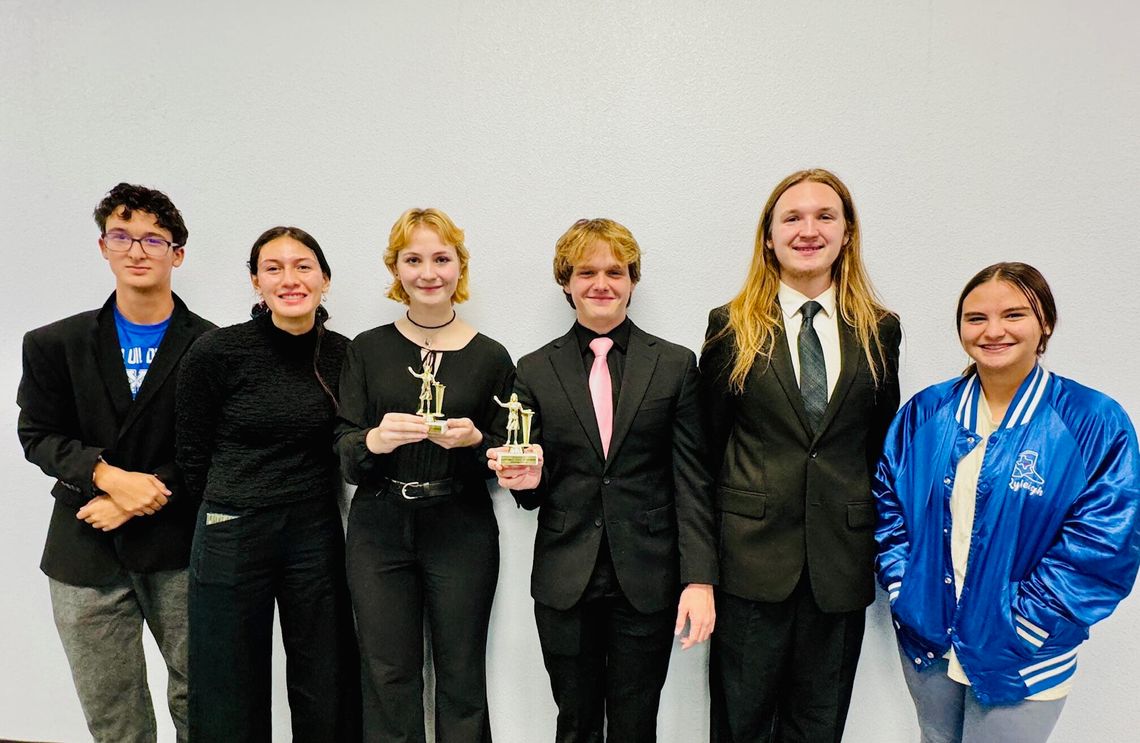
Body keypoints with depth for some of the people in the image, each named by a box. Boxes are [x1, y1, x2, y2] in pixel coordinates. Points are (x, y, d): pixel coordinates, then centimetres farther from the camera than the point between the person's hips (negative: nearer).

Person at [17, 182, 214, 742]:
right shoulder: (55, 344, 6)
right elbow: (37, 435, 4)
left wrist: (141, 498, -13)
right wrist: (108, 475, -14)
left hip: (180, 551, -2)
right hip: (86, 552, 2)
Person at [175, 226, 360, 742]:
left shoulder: (342, 354, -2)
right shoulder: (216, 352, -11)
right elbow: (193, 457, -1)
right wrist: (239, 507, 7)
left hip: (316, 534, 3)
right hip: (232, 537, -2)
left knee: (325, 694, 14)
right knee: (232, 699, 13)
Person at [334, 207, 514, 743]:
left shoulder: (490, 357, 1)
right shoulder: (368, 349, 3)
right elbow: (344, 453, 1)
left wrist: (474, 440, -16)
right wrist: (373, 440, -21)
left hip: (461, 532, -1)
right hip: (380, 531, 1)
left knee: (461, 680, 8)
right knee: (388, 683, 8)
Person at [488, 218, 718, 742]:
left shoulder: (674, 364, 1)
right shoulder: (536, 370, 4)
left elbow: (692, 480, -1)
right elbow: (534, 489, 7)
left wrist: (700, 579, -7)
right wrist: (529, 478, -16)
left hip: (647, 580, 0)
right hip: (565, 581, 1)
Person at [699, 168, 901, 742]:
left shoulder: (879, 329, 4)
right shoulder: (732, 326, -2)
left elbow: (883, 442, 9)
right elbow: (709, 442, 0)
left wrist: (884, 546, 10)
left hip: (842, 559, 2)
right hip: (752, 555, -2)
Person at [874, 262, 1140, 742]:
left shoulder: (1095, 424, -11)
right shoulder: (925, 412, -2)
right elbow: (887, 503, 3)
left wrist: (1017, 628, -15)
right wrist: (903, 591, -6)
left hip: (1018, 661, -3)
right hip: (925, 640, 3)